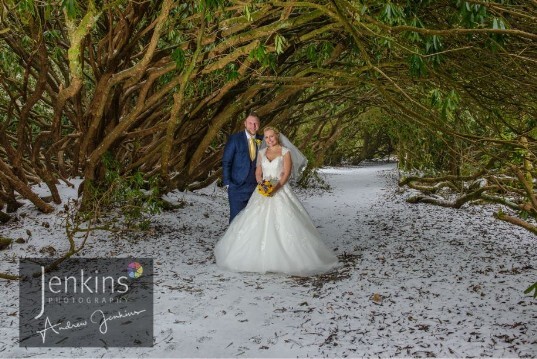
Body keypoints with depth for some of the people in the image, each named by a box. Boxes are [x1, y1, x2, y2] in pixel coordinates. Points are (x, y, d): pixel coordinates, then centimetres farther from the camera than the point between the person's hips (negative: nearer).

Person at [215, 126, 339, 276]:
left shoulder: (286, 152, 0)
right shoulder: (261, 152, 13)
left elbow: (287, 174, -7)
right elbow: (258, 173, 12)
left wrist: (276, 187, -21)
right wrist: (261, 183, -9)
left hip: (281, 191, -4)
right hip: (263, 192, 4)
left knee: (283, 223, -12)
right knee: (259, 225, -2)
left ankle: (287, 257, -6)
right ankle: (260, 257, 4)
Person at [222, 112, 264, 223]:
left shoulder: (261, 141, 7)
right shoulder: (235, 139, -4)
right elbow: (226, 162, -3)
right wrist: (227, 183, -8)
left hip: (256, 187, 3)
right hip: (237, 186, -3)